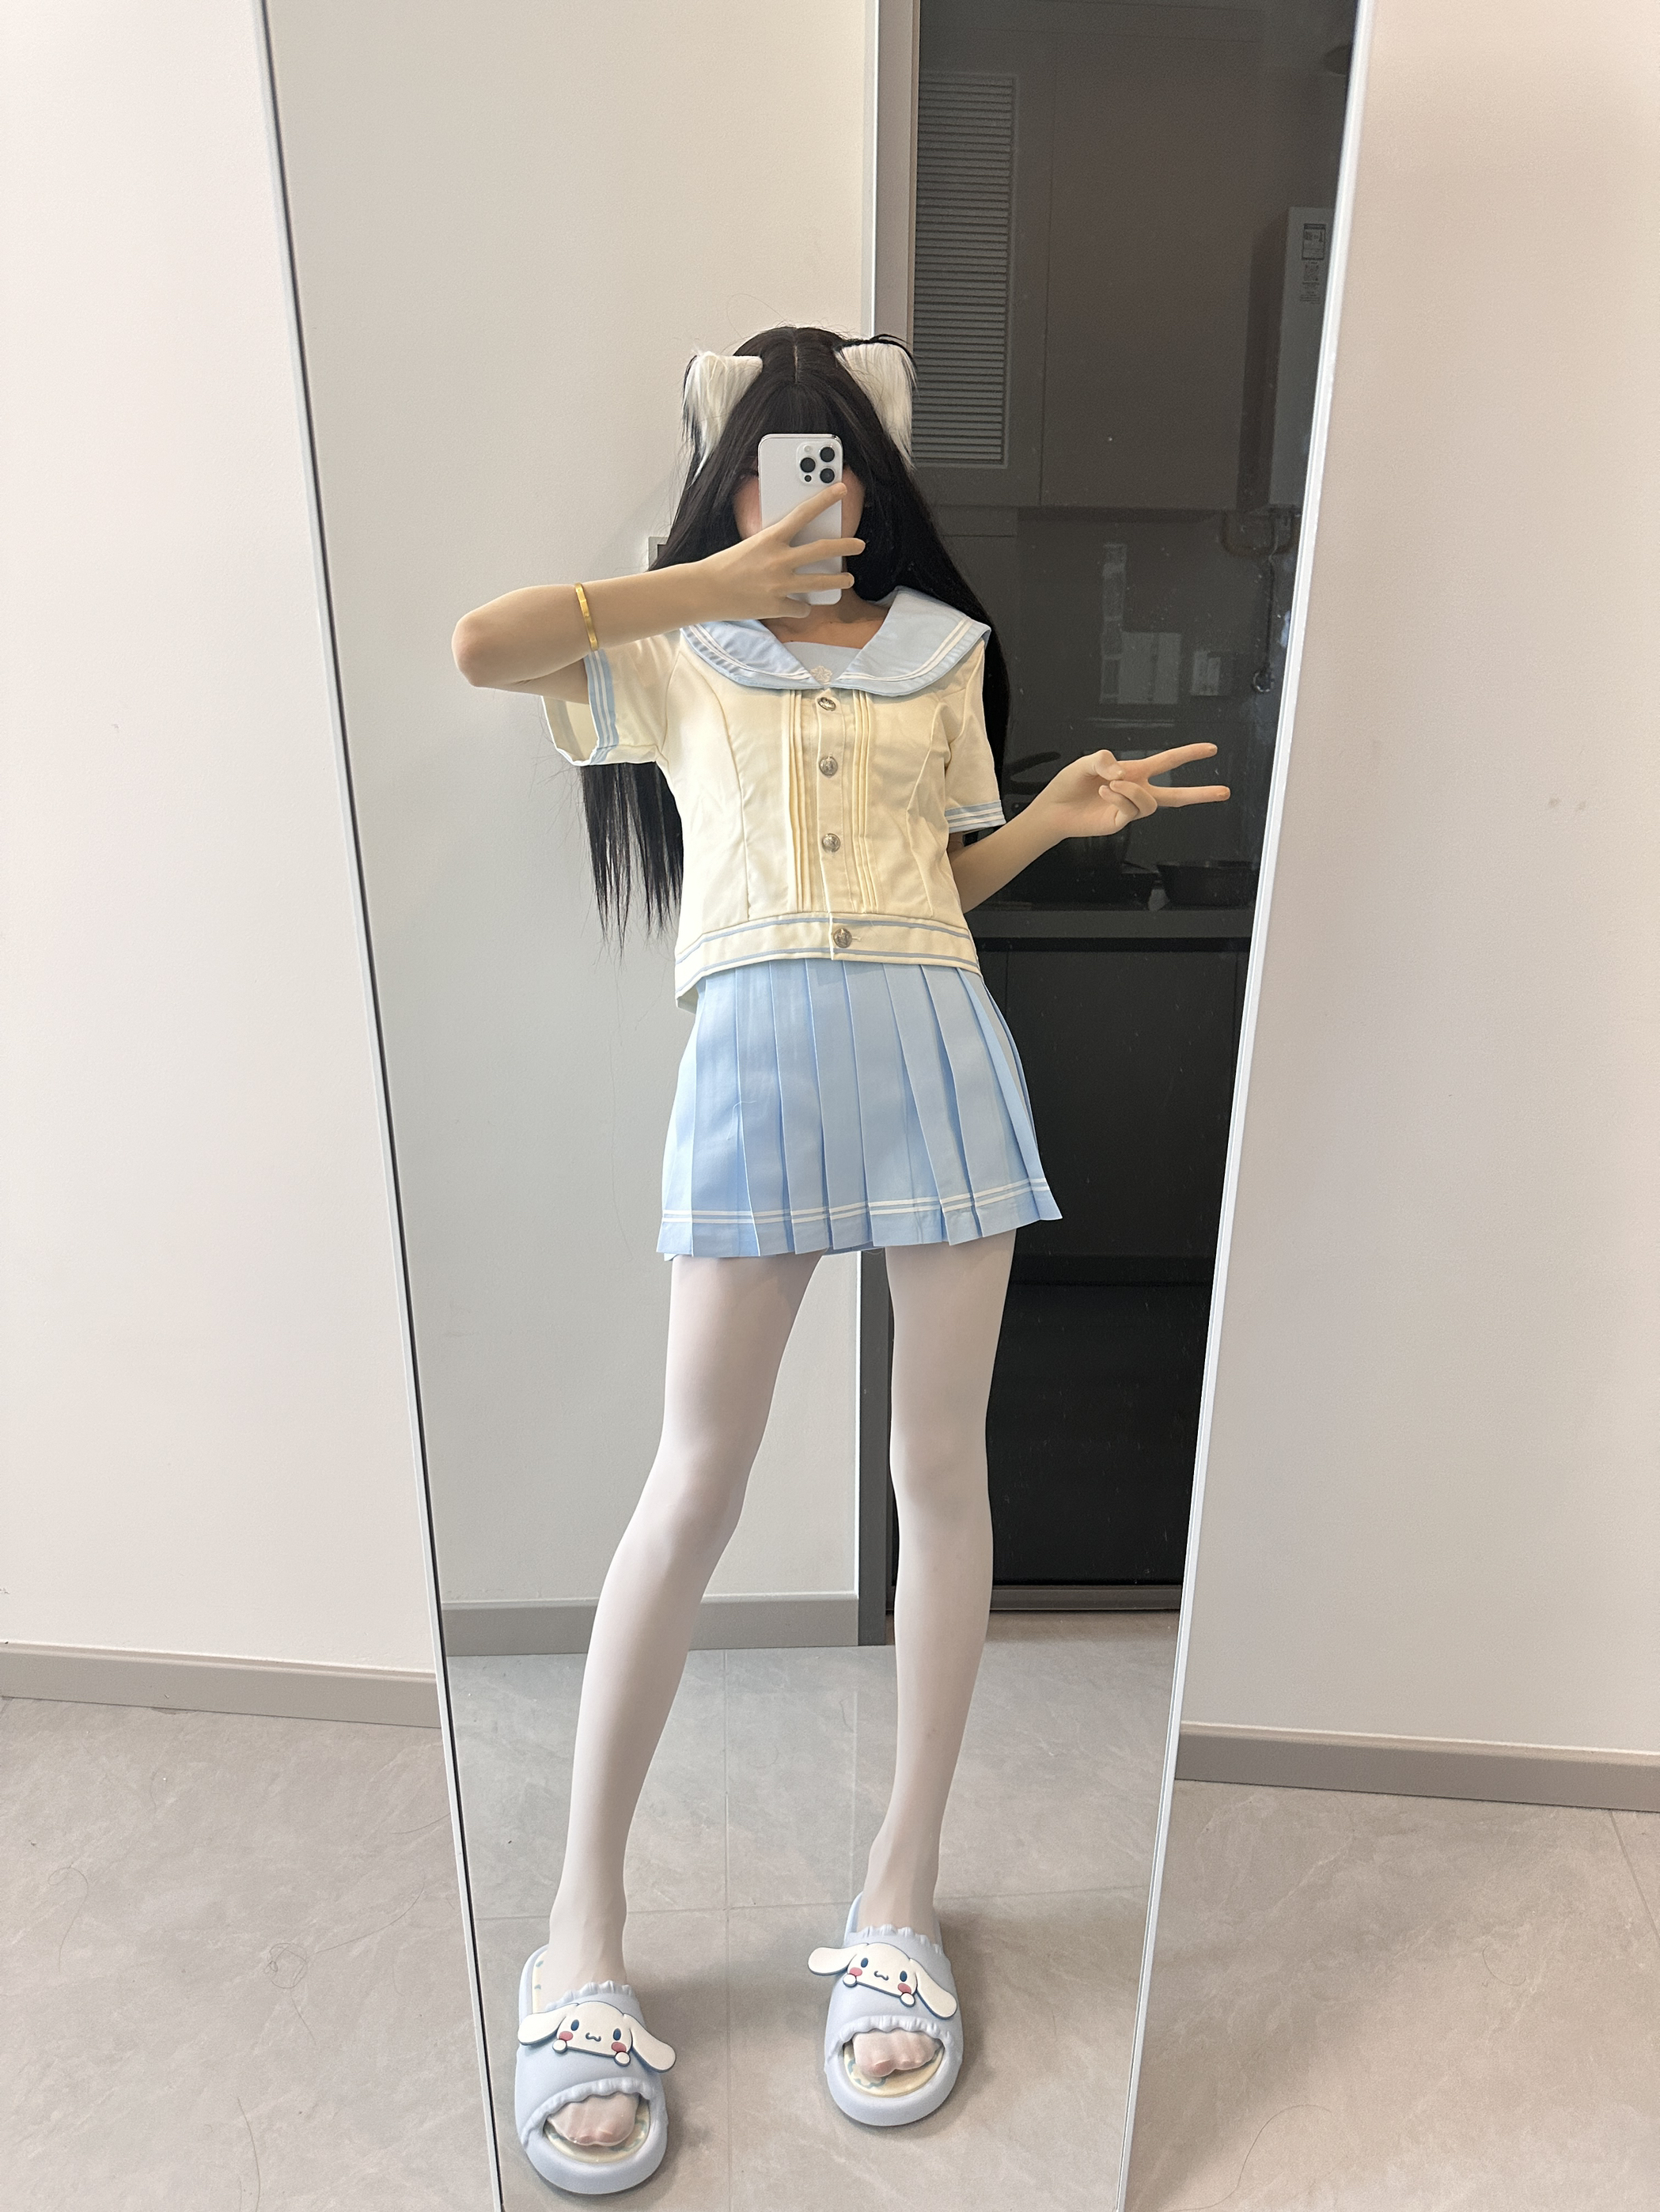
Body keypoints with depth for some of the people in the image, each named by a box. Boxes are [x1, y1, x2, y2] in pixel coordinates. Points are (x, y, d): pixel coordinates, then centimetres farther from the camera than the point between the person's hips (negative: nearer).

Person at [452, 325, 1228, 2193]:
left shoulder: (944, 649, 22)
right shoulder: (672, 646, 15)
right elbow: (480, 644, -3)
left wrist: (1059, 815, 5)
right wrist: (711, 582, -1)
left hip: (937, 1040, 3)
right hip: (759, 1045, -3)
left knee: (942, 1461, 3)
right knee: (698, 1479, -4)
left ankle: (900, 1899, 21)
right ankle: (582, 1937, 14)